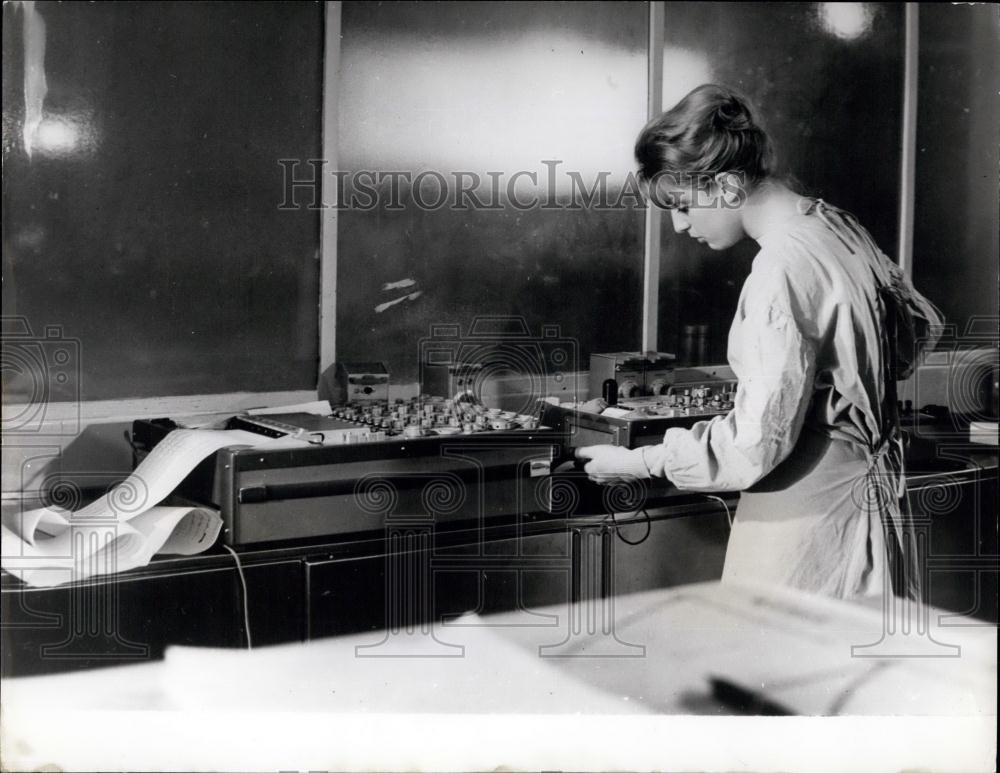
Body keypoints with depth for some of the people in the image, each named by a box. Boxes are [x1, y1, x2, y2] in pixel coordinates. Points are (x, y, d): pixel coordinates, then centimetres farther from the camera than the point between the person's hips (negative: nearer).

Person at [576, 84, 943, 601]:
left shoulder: (782, 272, -23)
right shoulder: (835, 225, 4)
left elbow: (753, 445, -22)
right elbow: (919, 326, 20)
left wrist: (638, 463, -12)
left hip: (805, 518, -9)